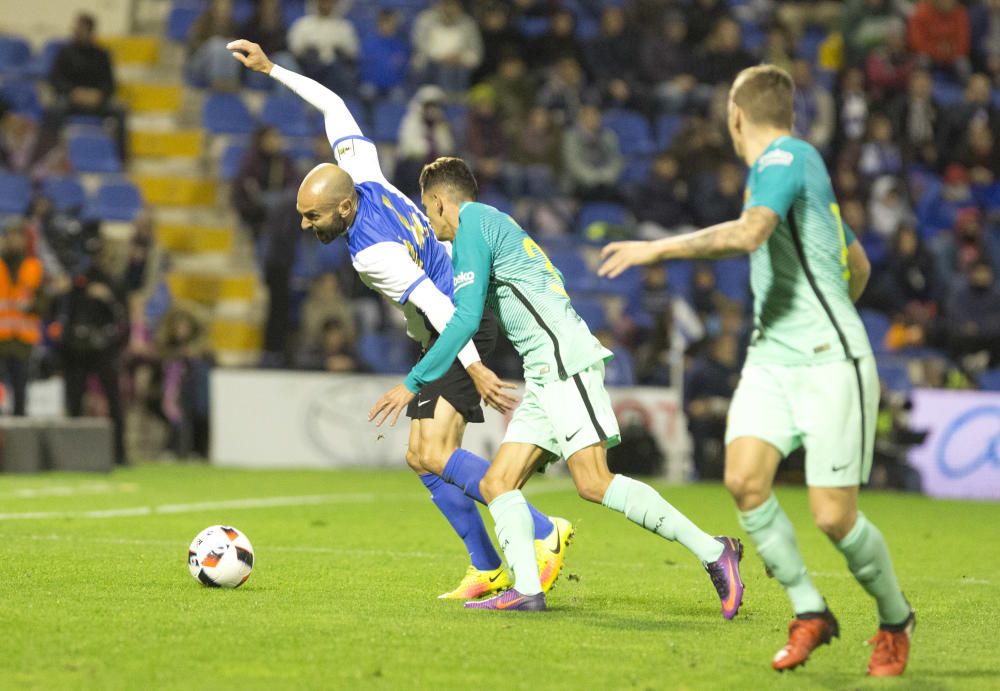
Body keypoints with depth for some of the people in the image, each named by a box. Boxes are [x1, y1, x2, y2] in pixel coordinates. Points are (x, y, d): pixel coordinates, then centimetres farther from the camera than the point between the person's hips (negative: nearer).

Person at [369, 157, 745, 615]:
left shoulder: (473, 222, -2)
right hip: (545, 372, 10)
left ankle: (712, 551, -19)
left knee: (593, 483, -19)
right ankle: (527, 590, -11)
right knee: (497, 484, 2)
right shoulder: (495, 224, 27)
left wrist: (414, 383, -8)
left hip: (565, 359, -10)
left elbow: (467, 318, -11)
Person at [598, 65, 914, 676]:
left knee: (834, 517, -8)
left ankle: (896, 621, 16)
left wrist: (657, 249, -22)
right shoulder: (793, 166, 20)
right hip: (771, 357, 8)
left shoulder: (787, 157, -8)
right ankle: (810, 612, -3)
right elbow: (858, 266, 30)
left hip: (829, 362, -8)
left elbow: (749, 233, -28)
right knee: (745, 477, -13)